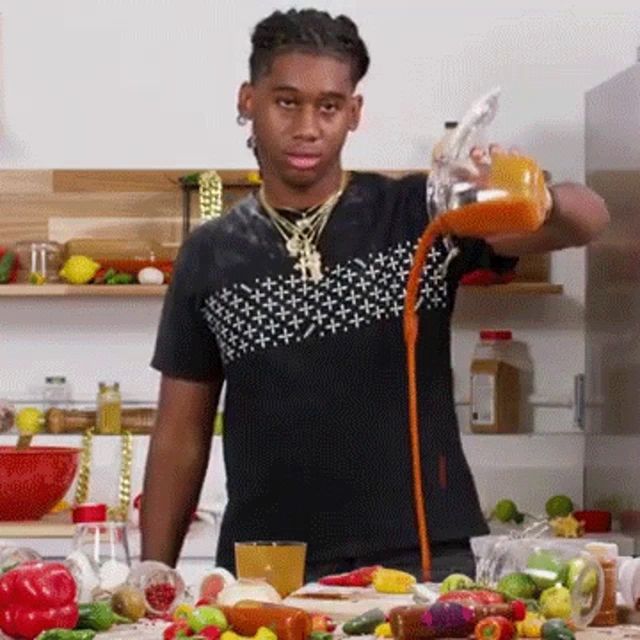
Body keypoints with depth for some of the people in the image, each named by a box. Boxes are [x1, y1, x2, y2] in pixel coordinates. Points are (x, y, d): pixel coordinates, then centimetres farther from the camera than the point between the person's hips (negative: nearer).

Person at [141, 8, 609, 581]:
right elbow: (180, 436, 11)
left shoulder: (419, 216, 2)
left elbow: (586, 221, -10)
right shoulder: (209, 255, 8)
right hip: (263, 573, 2)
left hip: (419, 560, -1)